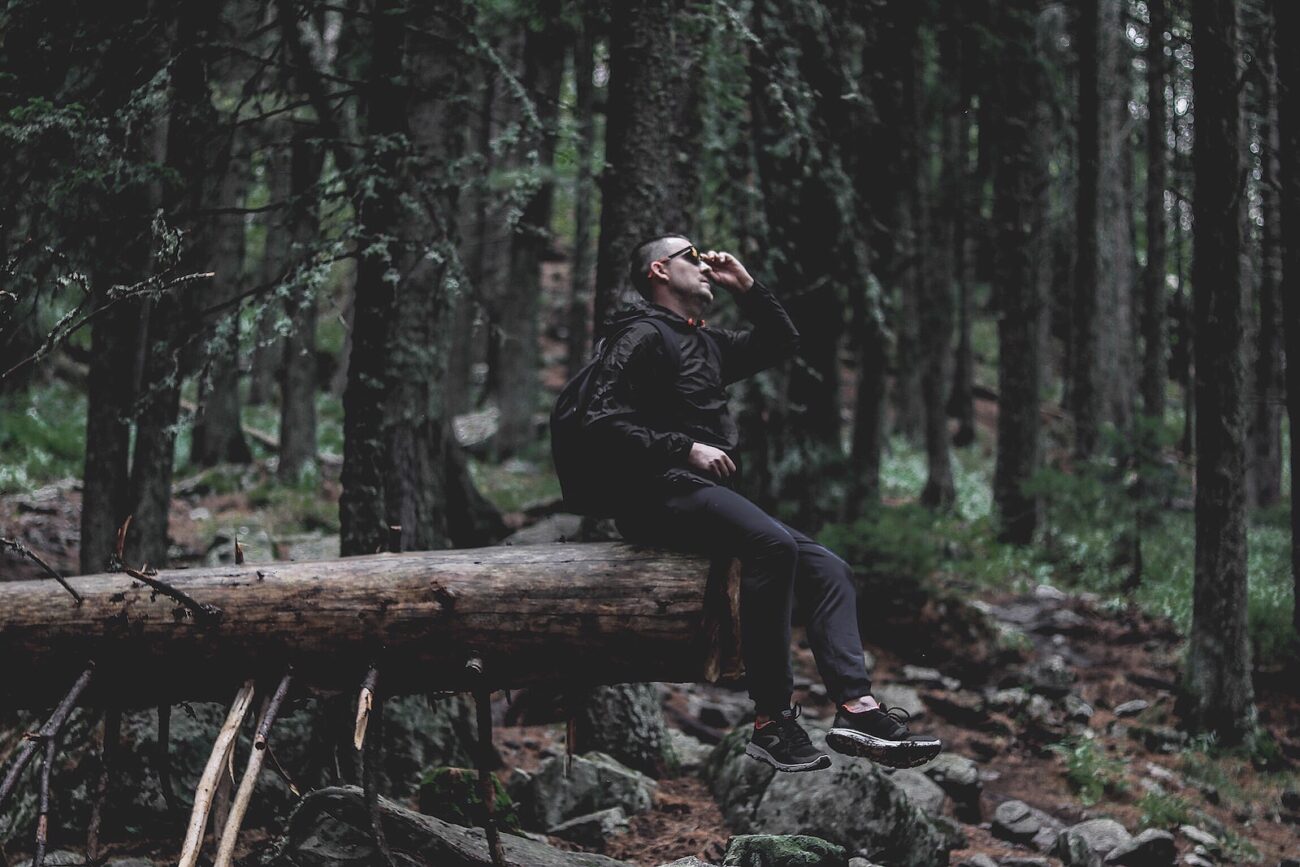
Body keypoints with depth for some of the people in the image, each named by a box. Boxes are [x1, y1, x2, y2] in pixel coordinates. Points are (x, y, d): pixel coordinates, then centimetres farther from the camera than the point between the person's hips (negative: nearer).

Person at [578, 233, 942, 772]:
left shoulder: (705, 343, 27)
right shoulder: (642, 336, 0)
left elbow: (781, 343, 37)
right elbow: (604, 423, -11)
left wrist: (746, 287, 24)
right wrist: (686, 449, -16)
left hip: (708, 497, 9)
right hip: (664, 494, -9)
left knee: (830, 570, -4)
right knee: (772, 545, -33)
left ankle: (857, 707, -20)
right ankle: (772, 720, -32)